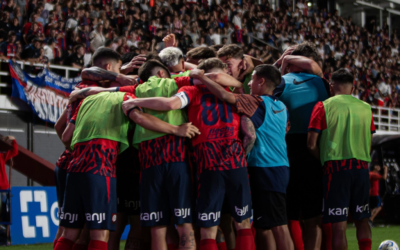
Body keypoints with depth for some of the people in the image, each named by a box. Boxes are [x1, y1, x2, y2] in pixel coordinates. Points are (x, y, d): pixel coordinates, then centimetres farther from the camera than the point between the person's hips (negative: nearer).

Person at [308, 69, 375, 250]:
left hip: (336, 168, -4)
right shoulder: (365, 108, 10)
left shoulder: (323, 106, -1)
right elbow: (369, 143, 15)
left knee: (339, 224, -1)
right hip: (361, 167, 4)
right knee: (362, 220, 14)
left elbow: (312, 144, -5)